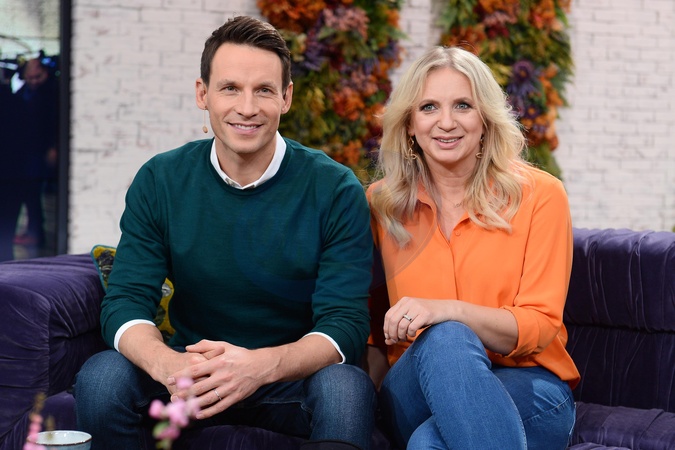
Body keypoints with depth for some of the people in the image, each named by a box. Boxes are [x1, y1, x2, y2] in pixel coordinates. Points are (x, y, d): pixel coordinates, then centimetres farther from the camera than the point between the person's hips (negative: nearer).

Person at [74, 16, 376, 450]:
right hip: (193, 379, 2)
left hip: (292, 379, -2)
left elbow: (345, 324, -16)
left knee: (347, 386, -34)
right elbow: (126, 300, -9)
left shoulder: (336, 189, -11)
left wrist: (262, 365, -37)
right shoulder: (159, 182, -4)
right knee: (101, 377, -25)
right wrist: (166, 364, -33)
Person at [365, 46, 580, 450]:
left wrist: (449, 310, -24)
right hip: (415, 389, 4)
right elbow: (370, 326, 14)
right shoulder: (381, 204, 8)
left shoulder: (540, 195, 0)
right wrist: (377, 394, -7)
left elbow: (539, 327, -5)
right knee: (445, 341, -35)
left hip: (527, 387, -3)